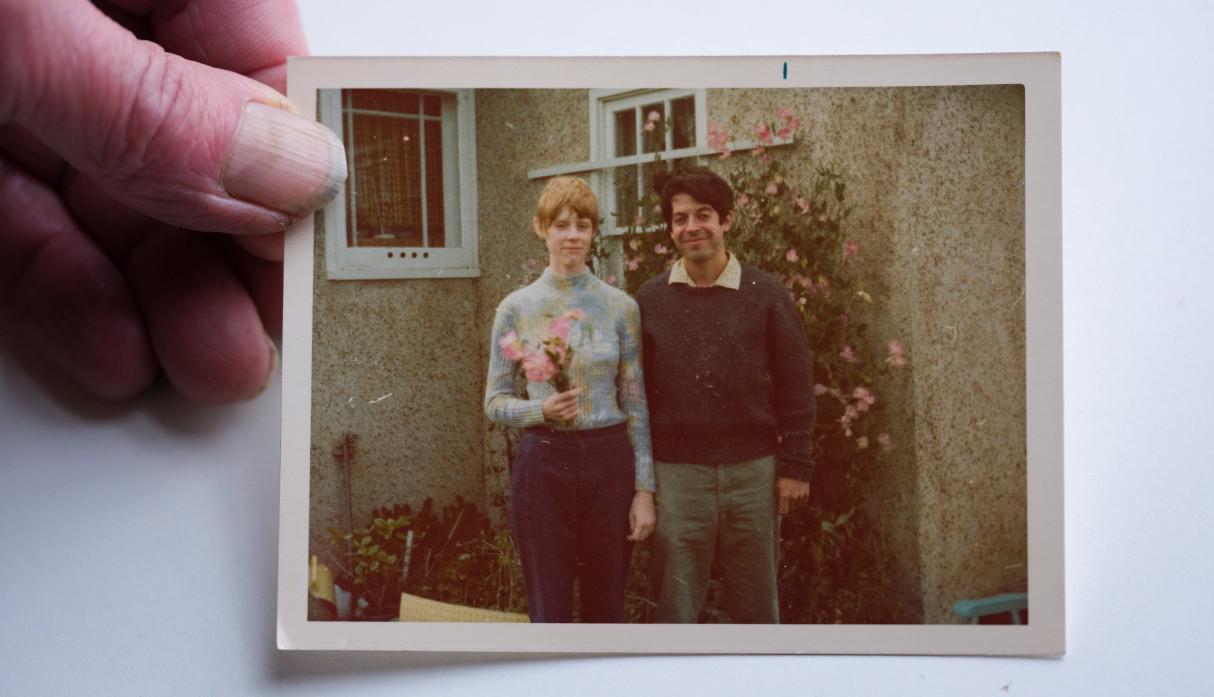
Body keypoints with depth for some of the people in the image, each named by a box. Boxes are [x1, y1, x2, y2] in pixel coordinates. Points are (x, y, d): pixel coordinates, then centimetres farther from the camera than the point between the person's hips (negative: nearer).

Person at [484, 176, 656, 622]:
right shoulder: (517, 308, 0)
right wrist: (542, 409, -17)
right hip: (542, 466, -1)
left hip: (609, 463, 1)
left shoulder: (620, 306, 2)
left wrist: (644, 490, 0)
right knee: (549, 610, 8)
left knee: (606, 609, 11)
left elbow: (635, 404, 4)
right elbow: (495, 402, 3)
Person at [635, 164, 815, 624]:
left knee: (756, 604, 12)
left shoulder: (765, 294, 1)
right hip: (676, 474, 0)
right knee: (675, 608, 7)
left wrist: (796, 467, -2)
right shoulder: (649, 300, 4)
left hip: (753, 472, 0)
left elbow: (795, 386, 2)